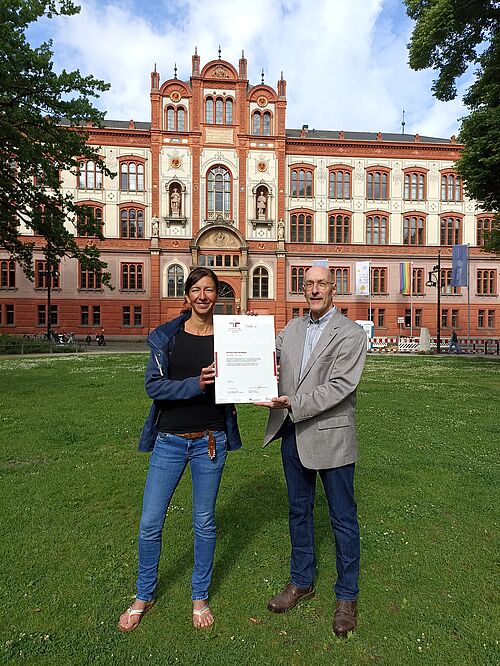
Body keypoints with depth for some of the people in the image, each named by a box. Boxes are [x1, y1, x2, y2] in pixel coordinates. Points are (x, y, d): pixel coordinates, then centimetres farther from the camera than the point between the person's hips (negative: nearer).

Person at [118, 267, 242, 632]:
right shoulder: (166, 336, -1)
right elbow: (154, 385, -10)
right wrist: (197, 384, -24)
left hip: (211, 440, 0)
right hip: (170, 439, 0)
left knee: (205, 522, 14)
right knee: (150, 523, 7)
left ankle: (200, 596, 37)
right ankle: (144, 596, 35)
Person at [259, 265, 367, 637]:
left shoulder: (351, 334, -10)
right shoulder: (291, 329, 8)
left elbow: (340, 386, -19)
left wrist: (293, 403, -25)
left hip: (331, 437, -5)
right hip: (293, 436, 5)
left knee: (343, 518, 10)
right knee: (299, 511, 19)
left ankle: (347, 596, 32)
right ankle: (302, 582, 40)